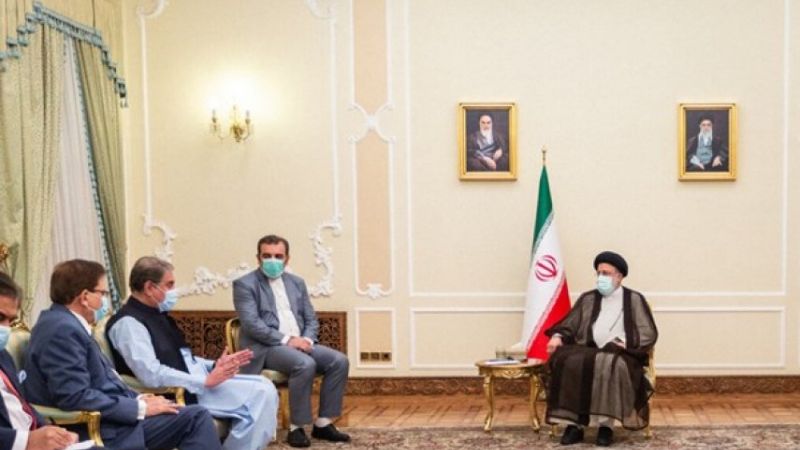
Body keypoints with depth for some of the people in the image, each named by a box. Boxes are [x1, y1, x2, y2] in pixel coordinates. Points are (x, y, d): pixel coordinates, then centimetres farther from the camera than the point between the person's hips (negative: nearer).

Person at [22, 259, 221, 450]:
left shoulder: (68, 325, 14)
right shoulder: (63, 329, -17)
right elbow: (76, 397, -25)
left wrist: (138, 399, 3)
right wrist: (141, 408, -17)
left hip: (97, 422, 9)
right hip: (95, 430, -9)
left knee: (196, 415, 1)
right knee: (195, 417, -10)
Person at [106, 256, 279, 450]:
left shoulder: (157, 315, 16)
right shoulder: (128, 323, -13)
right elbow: (152, 375, -23)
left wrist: (215, 366, 4)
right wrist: (206, 381, -21)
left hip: (194, 384, 9)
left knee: (263, 388, -4)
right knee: (258, 394, -19)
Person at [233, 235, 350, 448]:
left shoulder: (297, 282, 17)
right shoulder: (245, 284, -3)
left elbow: (311, 318, 15)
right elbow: (252, 324, -14)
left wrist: (307, 339, -8)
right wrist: (287, 340, -21)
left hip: (300, 343, 7)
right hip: (266, 347, -6)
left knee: (339, 361, -15)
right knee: (305, 364, -33)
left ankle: (323, 423, -8)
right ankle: (296, 428, -21)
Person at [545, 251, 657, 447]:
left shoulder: (634, 299, 10)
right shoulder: (587, 299, 19)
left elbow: (649, 334, 3)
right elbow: (568, 325, 13)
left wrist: (625, 343, -14)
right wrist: (557, 336, -9)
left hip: (621, 355, -3)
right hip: (589, 352, 3)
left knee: (611, 365, -39)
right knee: (570, 363, -32)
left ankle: (606, 424, -34)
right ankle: (574, 423, -30)